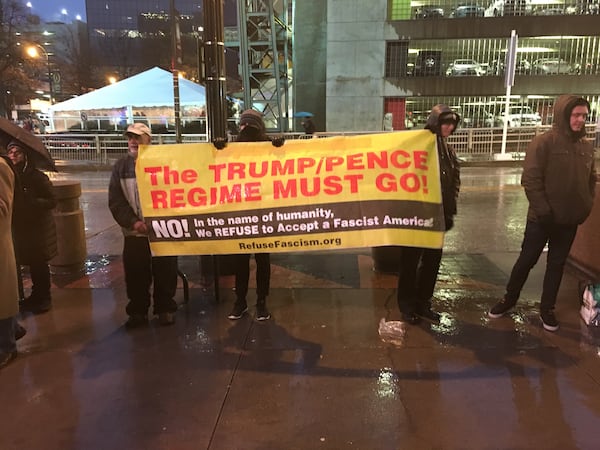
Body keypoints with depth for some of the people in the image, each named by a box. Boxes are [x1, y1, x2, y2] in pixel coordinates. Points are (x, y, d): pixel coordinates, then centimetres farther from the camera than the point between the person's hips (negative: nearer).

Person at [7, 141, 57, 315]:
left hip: (38, 228, -5)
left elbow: (51, 201, -14)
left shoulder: (37, 177, -13)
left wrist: (31, 202, -25)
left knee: (39, 264, 3)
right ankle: (36, 295, 30)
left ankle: (44, 298, 17)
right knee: (32, 264, 16)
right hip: (21, 227, 5)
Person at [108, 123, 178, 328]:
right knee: (135, 275, 9)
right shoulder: (121, 166, 5)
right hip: (134, 232, 2)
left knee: (165, 273, 8)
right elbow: (115, 201, 1)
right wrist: (133, 222, -13)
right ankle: (137, 311, 25)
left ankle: (165, 309, 24)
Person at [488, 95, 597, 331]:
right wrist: (543, 210, -18)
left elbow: (591, 180, 14)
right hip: (542, 218, -5)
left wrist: (585, 207, 3)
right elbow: (530, 179, -16)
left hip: (570, 220, 5)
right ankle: (508, 299, 25)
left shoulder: (586, 146, 5)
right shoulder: (544, 142, -12)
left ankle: (547, 308, 27)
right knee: (526, 260, 6)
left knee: (557, 264, 13)